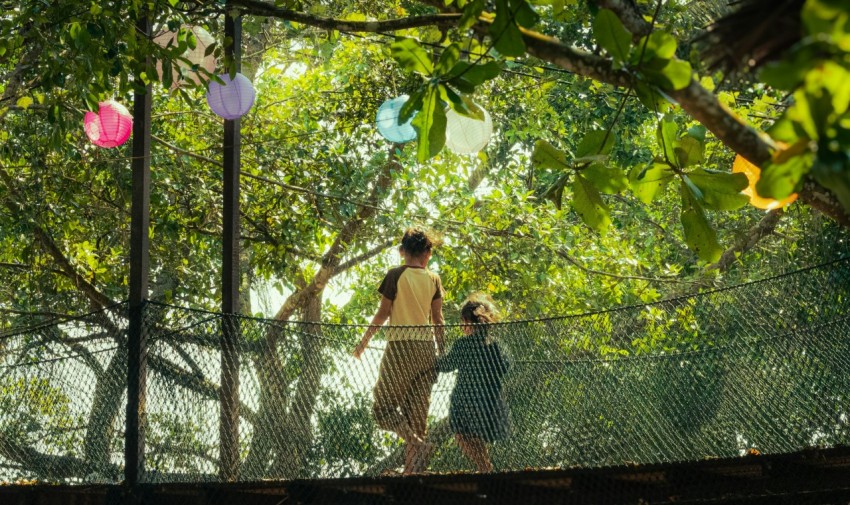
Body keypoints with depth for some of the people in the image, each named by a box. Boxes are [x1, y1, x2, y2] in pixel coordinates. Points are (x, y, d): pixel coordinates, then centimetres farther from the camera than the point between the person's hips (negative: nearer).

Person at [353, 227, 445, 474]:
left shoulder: (396, 275, -3)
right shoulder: (434, 279, 8)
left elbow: (382, 313, -4)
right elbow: (438, 319, 7)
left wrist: (364, 341, 5)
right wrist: (442, 353, 13)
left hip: (400, 346, -5)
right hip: (426, 348, 5)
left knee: (383, 405, -1)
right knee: (417, 412, 5)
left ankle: (417, 444, -22)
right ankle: (412, 469, -1)